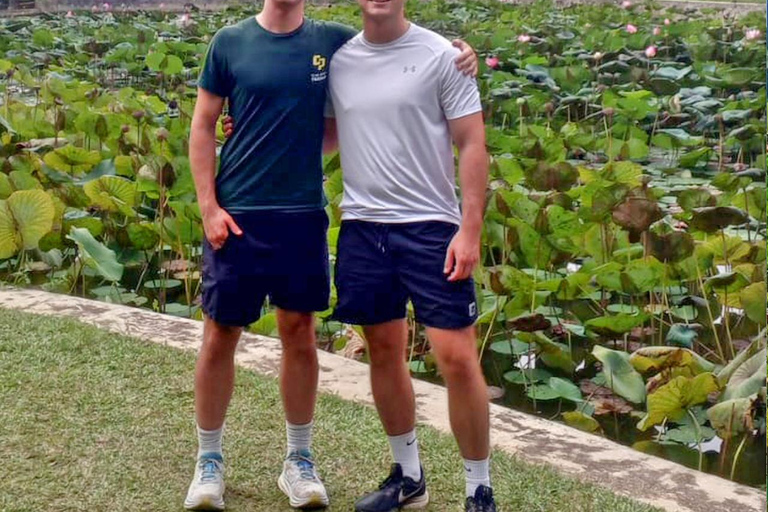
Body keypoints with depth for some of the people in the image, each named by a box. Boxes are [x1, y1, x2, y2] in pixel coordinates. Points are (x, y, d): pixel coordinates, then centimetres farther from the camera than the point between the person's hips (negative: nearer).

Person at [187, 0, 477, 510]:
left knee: (300, 335, 9)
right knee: (221, 335, 5)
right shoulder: (230, 42, -1)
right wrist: (209, 208, -6)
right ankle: (209, 460, 23)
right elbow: (203, 127, 2)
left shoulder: (333, 41, 3)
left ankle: (300, 460, 25)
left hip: (303, 216, 1)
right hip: (237, 216, -1)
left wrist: (456, 56, -6)